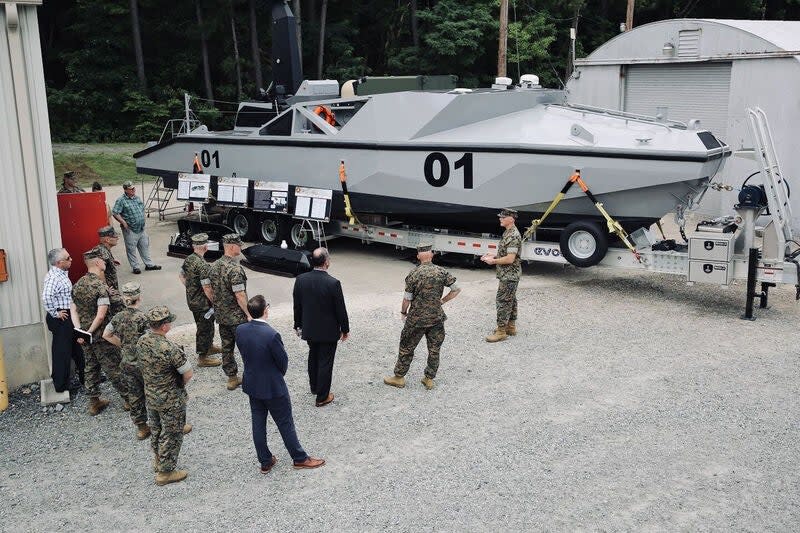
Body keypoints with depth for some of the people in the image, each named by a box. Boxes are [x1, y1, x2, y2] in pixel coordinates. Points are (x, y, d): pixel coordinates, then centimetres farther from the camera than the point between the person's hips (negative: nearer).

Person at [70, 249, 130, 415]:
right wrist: (90, 332, -13)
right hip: (101, 336, -7)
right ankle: (129, 398, 17)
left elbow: (73, 310, 3)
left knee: (91, 367, 17)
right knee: (113, 368, 5)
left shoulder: (78, 284, 4)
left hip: (84, 337, 7)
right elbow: (101, 315, -25)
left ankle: (94, 402, 26)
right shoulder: (101, 286, -21)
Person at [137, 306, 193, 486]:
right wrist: (181, 384, -1)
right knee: (171, 434, 10)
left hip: (150, 395, 7)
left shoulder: (141, 341, -9)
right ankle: (165, 472, 22)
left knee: (156, 429, 26)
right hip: (170, 400, -7)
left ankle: (158, 461, 46)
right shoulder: (169, 348, -31)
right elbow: (188, 374, -22)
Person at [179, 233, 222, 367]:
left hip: (191, 300, 9)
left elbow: (181, 275, 14)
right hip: (202, 303, -9)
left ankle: (209, 347, 45)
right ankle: (203, 357, 16)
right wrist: (214, 302, -13)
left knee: (207, 324, 26)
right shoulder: (202, 265, -28)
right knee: (205, 328, 5)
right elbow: (207, 288, -27)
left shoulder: (188, 259, 0)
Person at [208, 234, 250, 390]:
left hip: (221, 315, 8)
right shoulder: (235, 269, -23)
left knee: (227, 347, 13)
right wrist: (249, 314, -15)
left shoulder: (214, 266, 3)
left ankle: (232, 378, 21)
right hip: (237, 317, -8)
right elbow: (240, 296, -23)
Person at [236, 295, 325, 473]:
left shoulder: (240, 330, -11)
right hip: (272, 387, -6)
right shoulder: (271, 335, -29)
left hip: (251, 384, 6)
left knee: (258, 423, 17)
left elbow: (245, 354, 2)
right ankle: (300, 458, 27)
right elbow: (283, 361, -16)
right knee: (285, 424, 11)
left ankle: (265, 462, 31)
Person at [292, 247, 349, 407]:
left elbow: (297, 306, 1)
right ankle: (322, 397, 17)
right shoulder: (333, 283, -24)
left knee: (313, 357, 25)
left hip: (309, 329, 5)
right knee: (325, 362, 8)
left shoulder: (300, 280, -10)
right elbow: (341, 310, -15)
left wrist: (298, 325, 15)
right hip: (328, 331, -5)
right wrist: (345, 329, 0)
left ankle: (314, 387, 43)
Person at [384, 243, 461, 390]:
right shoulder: (442, 272, -5)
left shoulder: (413, 275, -12)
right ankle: (429, 379, 22)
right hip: (437, 318, 2)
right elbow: (456, 290, -1)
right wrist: (442, 301, 9)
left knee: (406, 348, 12)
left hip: (416, 319, -2)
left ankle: (399, 377, 21)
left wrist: (403, 312, 8)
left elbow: (407, 299, -9)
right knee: (434, 349, 14)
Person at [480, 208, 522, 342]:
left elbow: (510, 258, -26)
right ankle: (511, 327, 27)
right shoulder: (508, 233, 11)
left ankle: (501, 331, -2)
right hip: (510, 275, 11)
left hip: (509, 275, -11)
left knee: (503, 301, -7)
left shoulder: (513, 236, -22)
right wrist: (493, 256, 9)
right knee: (510, 300, 17)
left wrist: (493, 261, -16)